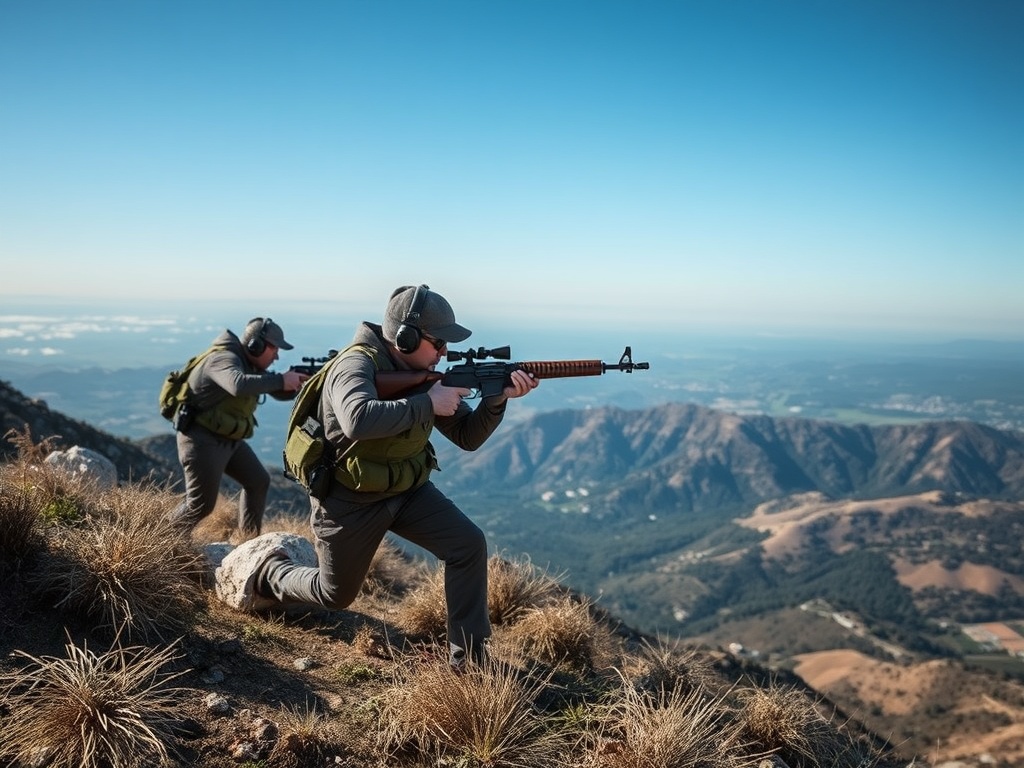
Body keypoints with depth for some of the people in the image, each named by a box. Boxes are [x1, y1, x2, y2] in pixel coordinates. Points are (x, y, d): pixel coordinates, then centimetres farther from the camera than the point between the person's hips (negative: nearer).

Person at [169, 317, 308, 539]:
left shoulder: (252, 365, 7)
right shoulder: (225, 359, -22)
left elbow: (281, 393, 10)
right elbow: (239, 385, -45)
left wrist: (298, 383, -11)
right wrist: (281, 380, -37)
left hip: (228, 439, 10)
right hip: (202, 440, -10)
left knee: (259, 482, 12)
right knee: (202, 504, -3)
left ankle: (251, 539, 22)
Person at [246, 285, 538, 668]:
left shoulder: (421, 373, -4)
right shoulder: (357, 365, -25)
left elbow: (467, 436, -3)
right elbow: (358, 420, -48)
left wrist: (497, 399, -20)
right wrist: (427, 403, -39)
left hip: (406, 490, 6)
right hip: (349, 500, -6)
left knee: (469, 544, -13)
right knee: (335, 596, 13)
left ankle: (468, 658, -1)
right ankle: (268, 573, 44)